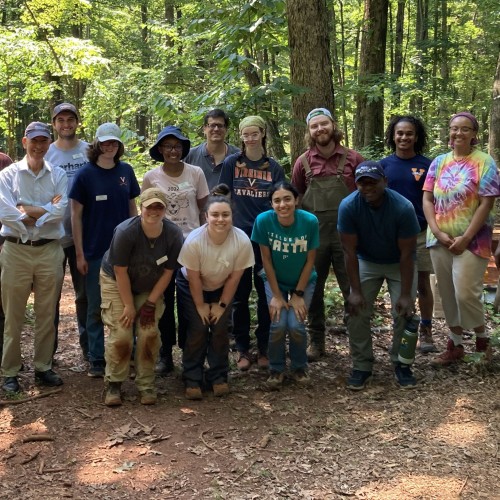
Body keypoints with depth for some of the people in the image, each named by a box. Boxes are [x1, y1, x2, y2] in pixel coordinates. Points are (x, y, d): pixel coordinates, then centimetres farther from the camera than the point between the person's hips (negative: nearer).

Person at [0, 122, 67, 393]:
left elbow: (60, 212, -10)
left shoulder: (58, 175, 4)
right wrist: (44, 212, -11)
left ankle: (43, 368, 22)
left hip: (50, 251, 2)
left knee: (47, 315, 10)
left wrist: (25, 209, -12)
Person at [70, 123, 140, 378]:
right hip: (95, 252, -3)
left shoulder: (126, 171, 4)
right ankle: (96, 361, 16)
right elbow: (76, 215, -4)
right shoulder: (85, 174, -5)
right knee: (95, 308, 6)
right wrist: (79, 253, -8)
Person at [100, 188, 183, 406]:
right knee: (121, 334, -12)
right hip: (116, 283, -2)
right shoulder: (125, 231, -29)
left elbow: (167, 272, -10)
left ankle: (146, 385, 7)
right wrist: (129, 305, -17)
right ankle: (113, 384, 5)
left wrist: (151, 302, -11)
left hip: (150, 289, 3)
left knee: (149, 334, -8)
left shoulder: (174, 235, -20)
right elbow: (120, 271, -21)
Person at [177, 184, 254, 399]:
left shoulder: (242, 241, -30)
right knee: (198, 329, -8)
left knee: (220, 329, -5)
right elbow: (194, 278, -21)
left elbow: (234, 277, -16)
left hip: (221, 288, 2)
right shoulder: (194, 241, -35)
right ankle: (192, 379, 7)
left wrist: (222, 305, -8)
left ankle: (218, 376, 13)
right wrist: (200, 306, -11)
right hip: (192, 287, -2)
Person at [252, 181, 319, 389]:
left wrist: (299, 294, -11)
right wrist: (276, 295, -13)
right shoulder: (263, 220, -25)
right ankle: (276, 368, 10)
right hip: (275, 280, 0)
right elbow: (266, 259, -15)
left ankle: (299, 367, 13)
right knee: (278, 324, -15)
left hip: (303, 281, 0)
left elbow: (310, 260, -14)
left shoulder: (310, 221, -25)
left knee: (296, 325, -15)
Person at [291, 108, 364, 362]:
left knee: (353, 289, 4)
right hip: (314, 236, 2)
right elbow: (295, 198, 11)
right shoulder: (303, 162, 3)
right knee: (313, 290, 9)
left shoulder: (353, 158, 0)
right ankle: (316, 341, 21)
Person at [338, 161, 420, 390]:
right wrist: (356, 291, -21)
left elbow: (406, 254, -24)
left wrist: (406, 295, -23)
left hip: (398, 264, -1)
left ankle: (402, 364, 8)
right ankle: (362, 366, 5)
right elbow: (350, 251, -20)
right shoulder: (348, 206, -26)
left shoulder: (403, 208, -30)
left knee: (404, 313, -11)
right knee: (356, 311, -9)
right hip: (366, 262, 2)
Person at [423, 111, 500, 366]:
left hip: (471, 240, -4)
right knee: (447, 294, 9)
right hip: (440, 239, 5)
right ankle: (455, 344, 22)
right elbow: (427, 200, 5)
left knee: (465, 293, -10)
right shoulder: (439, 162, 8)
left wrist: (465, 238, -15)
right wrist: (438, 232, -8)